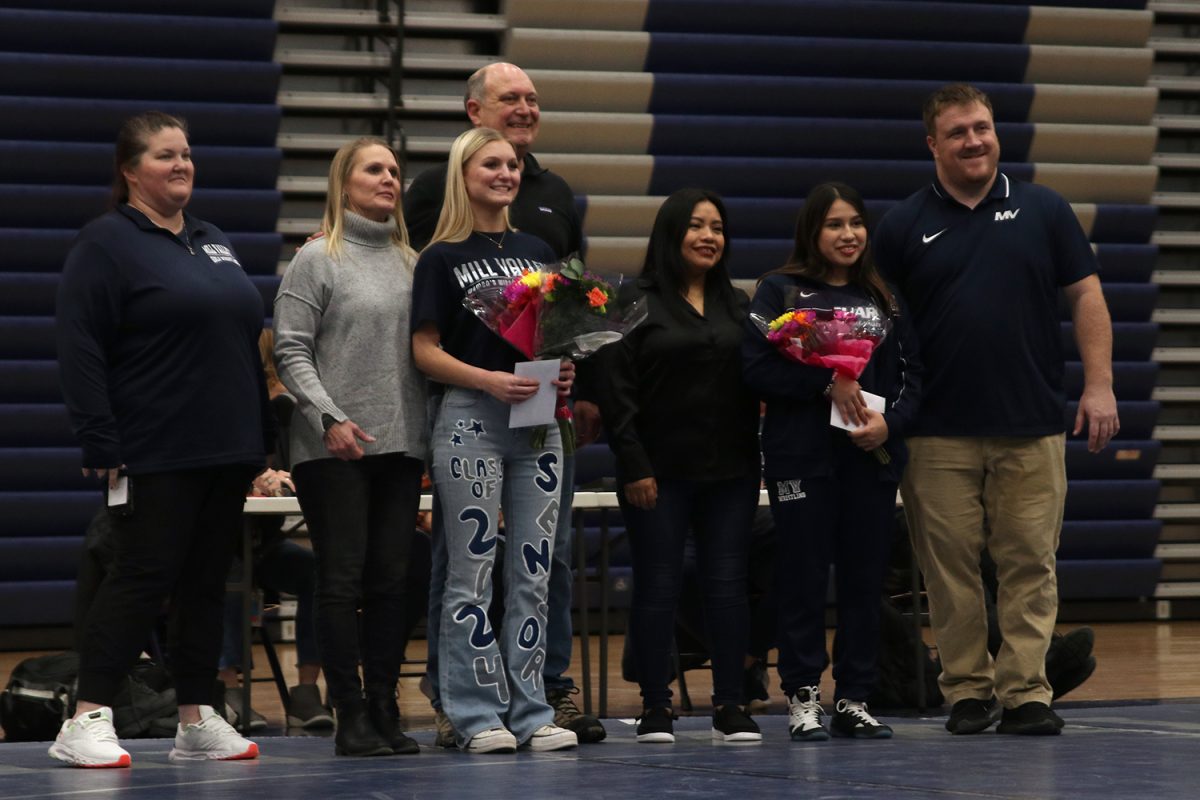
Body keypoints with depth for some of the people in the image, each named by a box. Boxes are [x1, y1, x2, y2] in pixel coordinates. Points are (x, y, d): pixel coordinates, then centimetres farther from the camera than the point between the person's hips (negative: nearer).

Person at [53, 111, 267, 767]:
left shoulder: (212, 242, 18)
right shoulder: (107, 242, -5)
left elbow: (248, 339, 23)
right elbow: (79, 350, -12)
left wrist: (258, 436, 16)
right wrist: (101, 445, -18)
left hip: (227, 451, 7)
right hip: (154, 456, -7)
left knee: (207, 583, 9)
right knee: (142, 577, -10)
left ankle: (197, 720, 14)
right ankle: (87, 721, -7)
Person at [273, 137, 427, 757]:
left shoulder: (410, 262, 14)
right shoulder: (318, 260, -1)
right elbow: (291, 350, -6)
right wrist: (329, 416, -17)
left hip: (401, 444, 5)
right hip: (335, 449, -5)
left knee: (390, 580, 5)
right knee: (342, 581, -4)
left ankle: (385, 711, 11)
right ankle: (352, 717, -1)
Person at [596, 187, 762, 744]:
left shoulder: (739, 306, 14)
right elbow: (617, 388, -5)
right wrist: (633, 464, -11)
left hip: (730, 472, 4)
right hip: (660, 472, -4)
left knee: (729, 584, 2)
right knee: (657, 587, -1)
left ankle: (729, 707, 7)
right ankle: (655, 708, 5)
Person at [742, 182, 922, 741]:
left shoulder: (883, 298, 14)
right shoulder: (779, 291, 3)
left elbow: (910, 374, 10)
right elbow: (757, 366, -9)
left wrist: (891, 422, -8)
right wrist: (829, 385, -15)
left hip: (873, 455, 3)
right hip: (802, 453, -3)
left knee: (865, 577, 4)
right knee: (804, 575, -2)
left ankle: (855, 699, 11)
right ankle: (803, 697, 6)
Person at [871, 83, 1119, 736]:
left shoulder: (1043, 211, 7)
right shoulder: (903, 227, 5)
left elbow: (1086, 296, 6)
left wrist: (1098, 385, -3)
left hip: (1032, 426, 0)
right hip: (939, 432, 0)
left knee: (1030, 565, -1)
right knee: (950, 568, 2)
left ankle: (1024, 691, 3)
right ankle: (967, 690, 11)